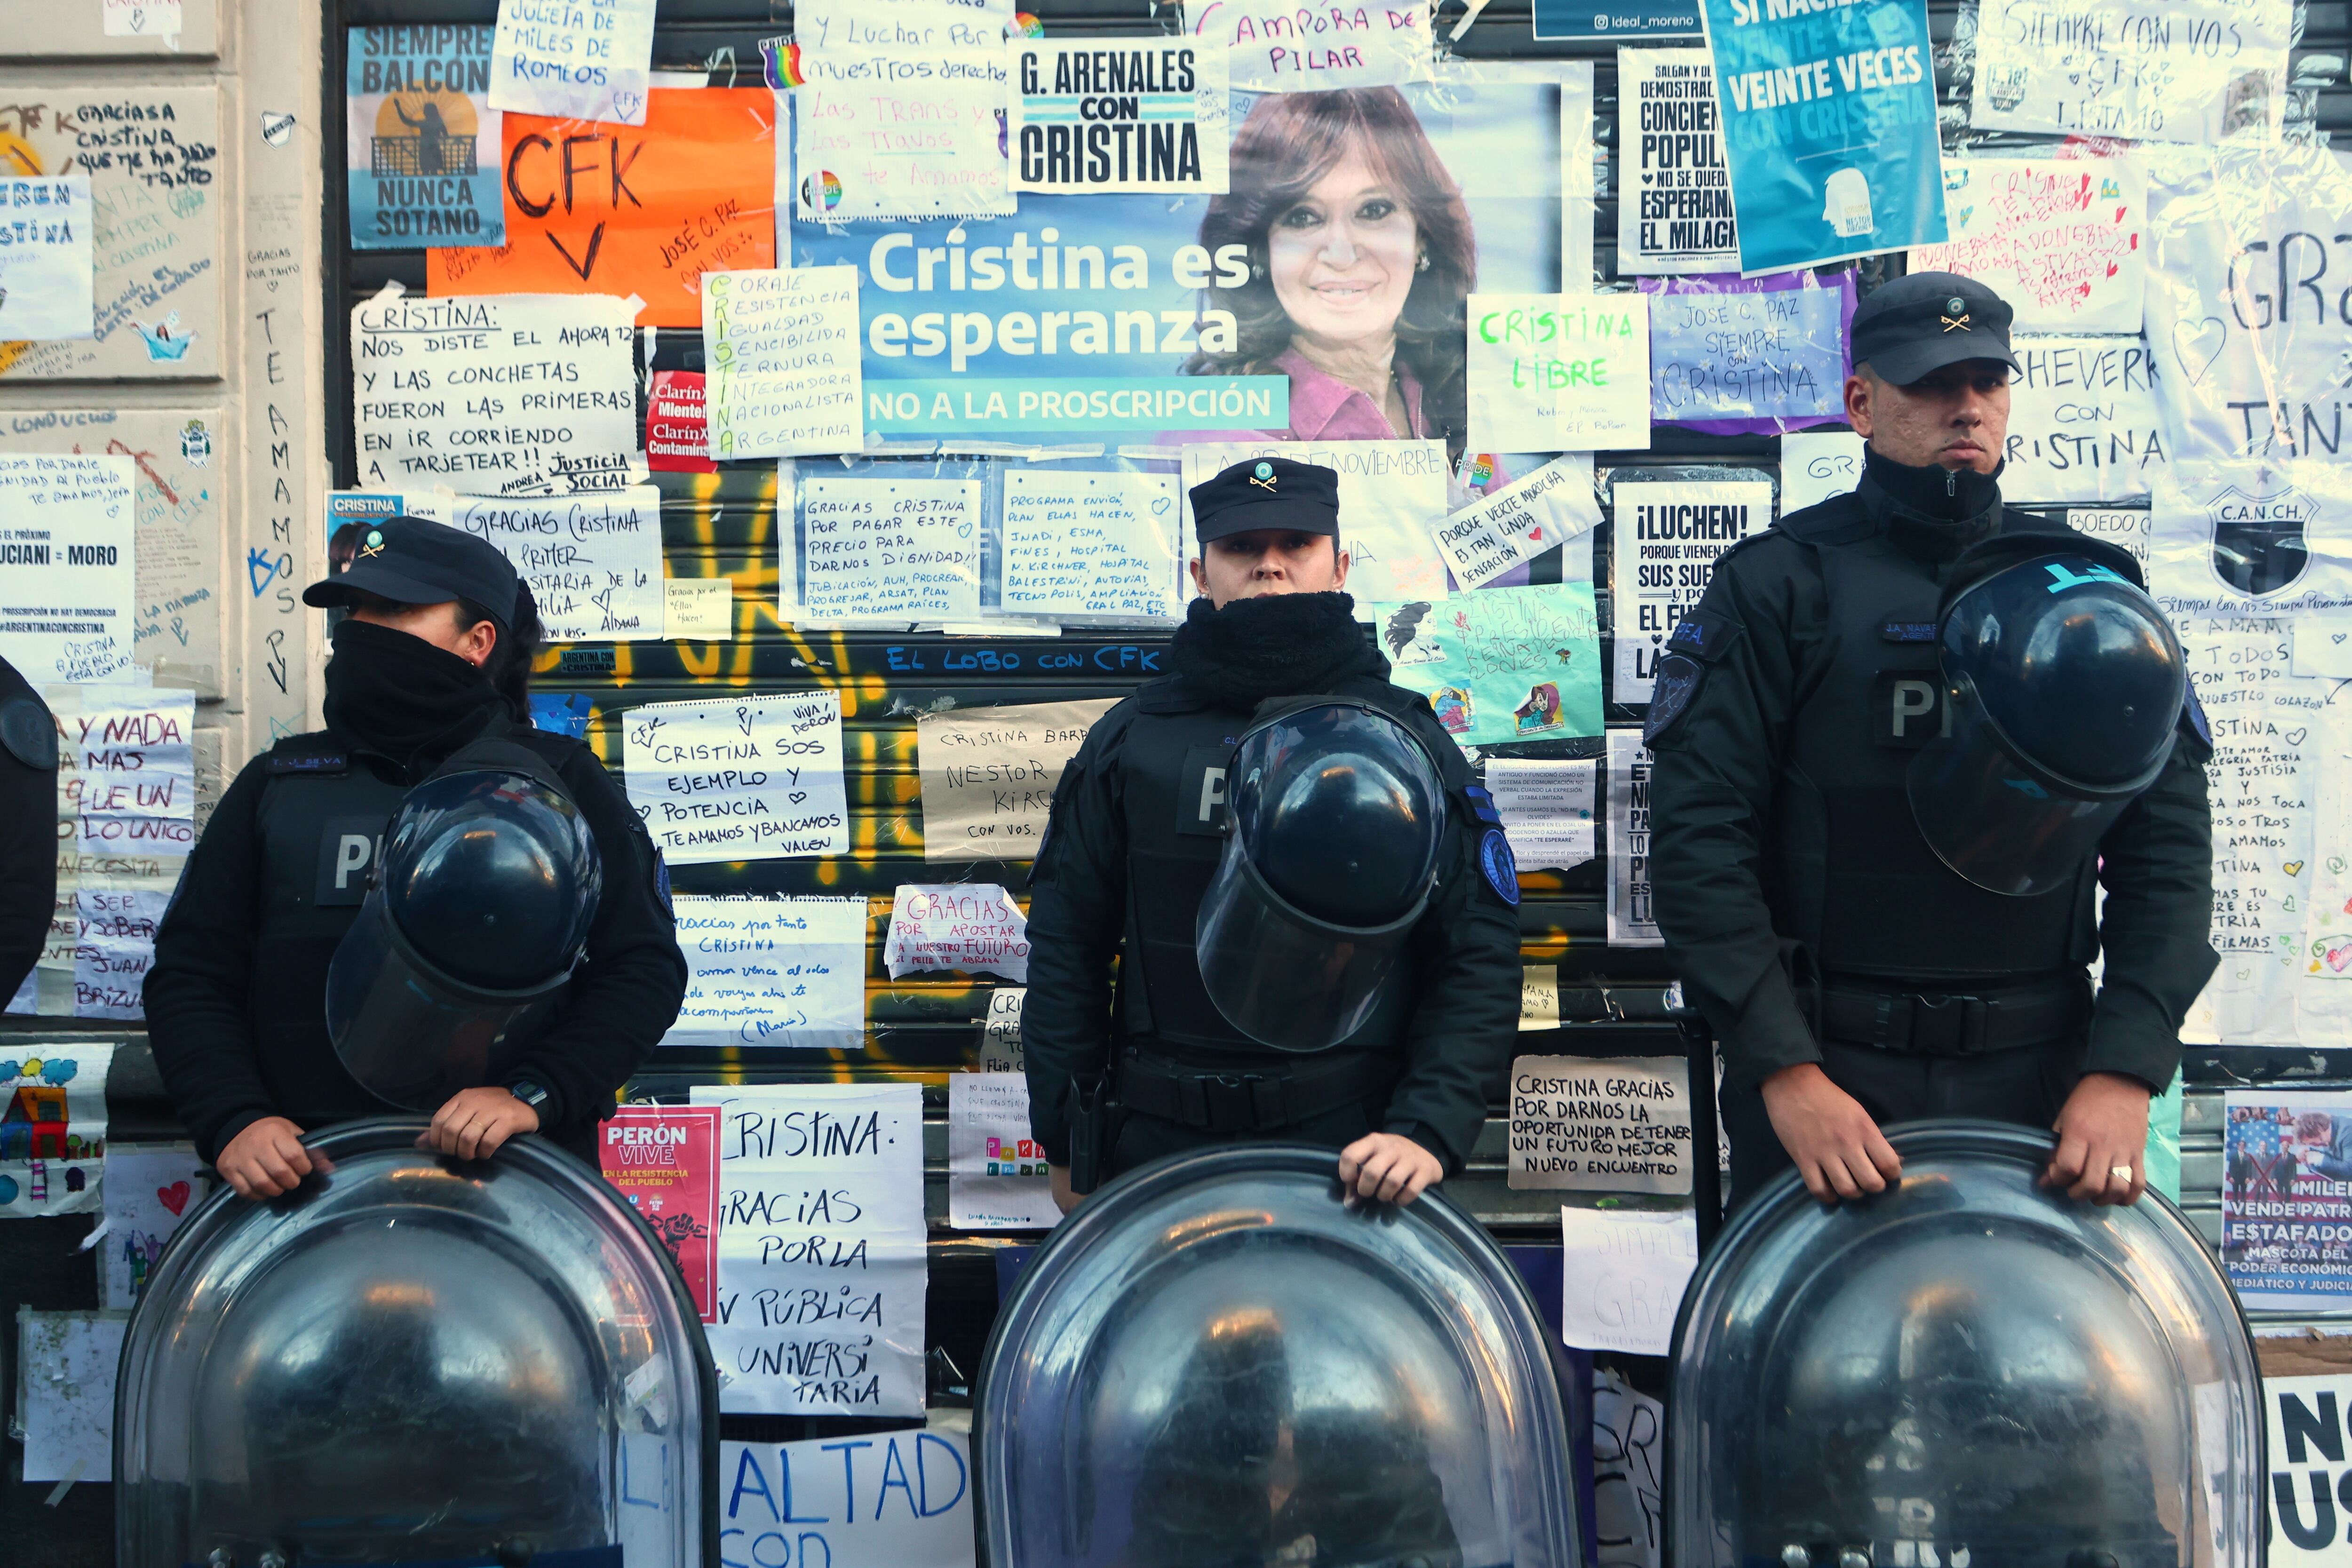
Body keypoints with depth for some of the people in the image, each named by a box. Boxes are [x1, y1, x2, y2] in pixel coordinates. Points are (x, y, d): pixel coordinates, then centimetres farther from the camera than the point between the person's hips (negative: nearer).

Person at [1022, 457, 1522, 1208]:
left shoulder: (1408, 740, 3)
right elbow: (1066, 946, 8)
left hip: (1354, 1156, -1)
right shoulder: (1130, 740, 5)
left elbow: (1478, 960, -2)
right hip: (1159, 1148, 1)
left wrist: (1426, 1131, -15)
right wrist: (1065, 1145, 5)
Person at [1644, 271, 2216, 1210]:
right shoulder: (1777, 586, -2)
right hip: (1823, 1074, -2)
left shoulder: (2092, 592, 7)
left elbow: (2166, 842, 3)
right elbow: (1698, 835, -9)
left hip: (2041, 1084, 3)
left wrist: (2124, 1071, -9)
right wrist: (1786, 1071, -17)